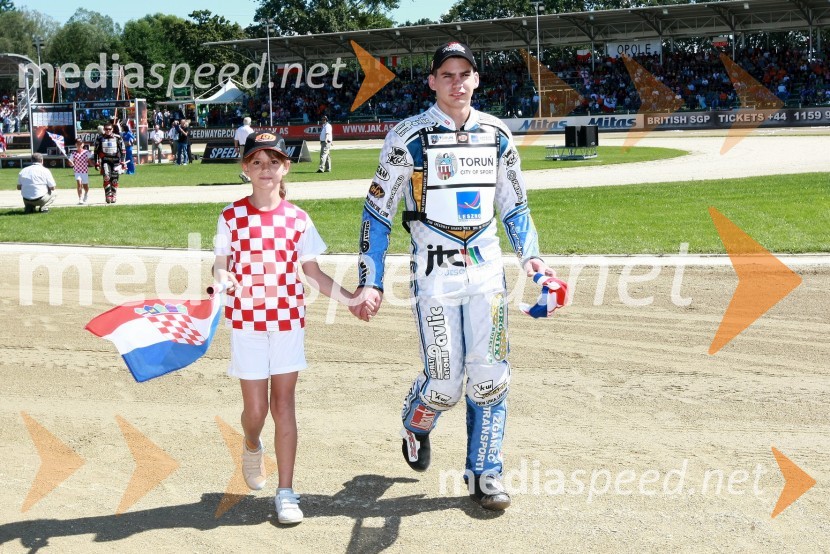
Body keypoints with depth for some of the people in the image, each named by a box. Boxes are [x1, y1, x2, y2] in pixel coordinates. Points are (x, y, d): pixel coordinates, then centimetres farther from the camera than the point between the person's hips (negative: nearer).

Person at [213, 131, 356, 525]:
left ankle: (286, 492, 10)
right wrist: (222, 279, -21)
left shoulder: (297, 219, 1)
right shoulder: (232, 216, -1)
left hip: (288, 318, 1)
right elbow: (221, 264, 2)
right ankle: (252, 447, 40)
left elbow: (312, 271, 6)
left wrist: (348, 298, -5)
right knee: (255, 407, 3)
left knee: (283, 404, 2)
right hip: (246, 319, 0)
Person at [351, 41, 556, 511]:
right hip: (435, 274, -3)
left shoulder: (497, 134, 6)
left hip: (486, 270, 3)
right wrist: (371, 283, -9)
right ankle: (416, 427, 32)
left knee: (491, 377, 2)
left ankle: (485, 472, 18)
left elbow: (515, 204, 15)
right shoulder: (408, 137, -6)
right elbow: (378, 212, -3)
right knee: (445, 384, -3)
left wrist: (530, 256, -1)